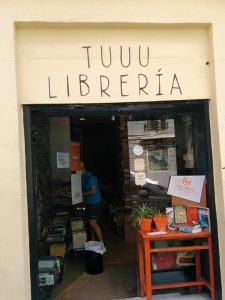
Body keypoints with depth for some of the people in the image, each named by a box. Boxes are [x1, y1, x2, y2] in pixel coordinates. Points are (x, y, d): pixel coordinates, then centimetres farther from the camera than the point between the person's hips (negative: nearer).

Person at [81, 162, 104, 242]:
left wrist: (82, 194, -19)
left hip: (95, 203, -9)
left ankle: (101, 242, 2)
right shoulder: (83, 177, 8)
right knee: (90, 223, 15)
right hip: (89, 203, 9)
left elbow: (93, 191, -23)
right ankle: (93, 241, 28)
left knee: (93, 223, -7)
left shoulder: (90, 177, -20)